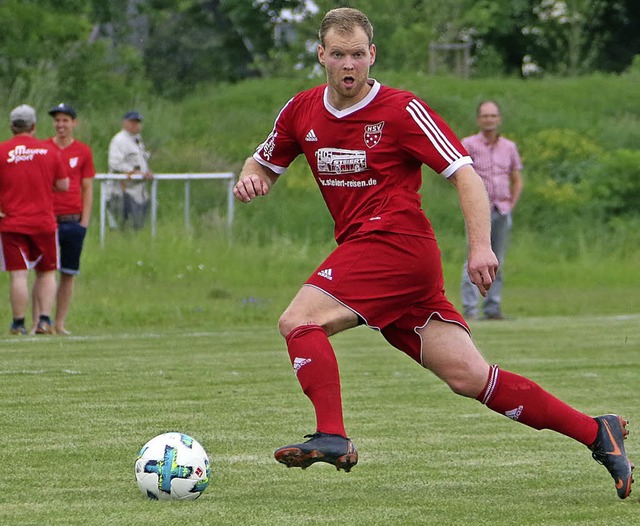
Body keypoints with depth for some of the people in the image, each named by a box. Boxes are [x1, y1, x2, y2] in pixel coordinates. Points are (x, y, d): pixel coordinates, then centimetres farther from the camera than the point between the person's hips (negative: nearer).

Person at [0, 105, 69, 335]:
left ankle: (19, 323, 0)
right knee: (46, 273, 14)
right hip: (44, 221, 2)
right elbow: (64, 185, 6)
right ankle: (45, 319, 4)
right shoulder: (49, 151, 2)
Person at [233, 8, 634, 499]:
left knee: (298, 320, -19)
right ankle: (595, 432, 3)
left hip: (396, 242, -6)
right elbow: (263, 163, 26)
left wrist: (481, 245, -20)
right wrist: (250, 179, 2)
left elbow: (465, 174, -9)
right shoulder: (302, 111, 12)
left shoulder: (401, 109, -6)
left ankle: (332, 437, -24)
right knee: (469, 376, 0)